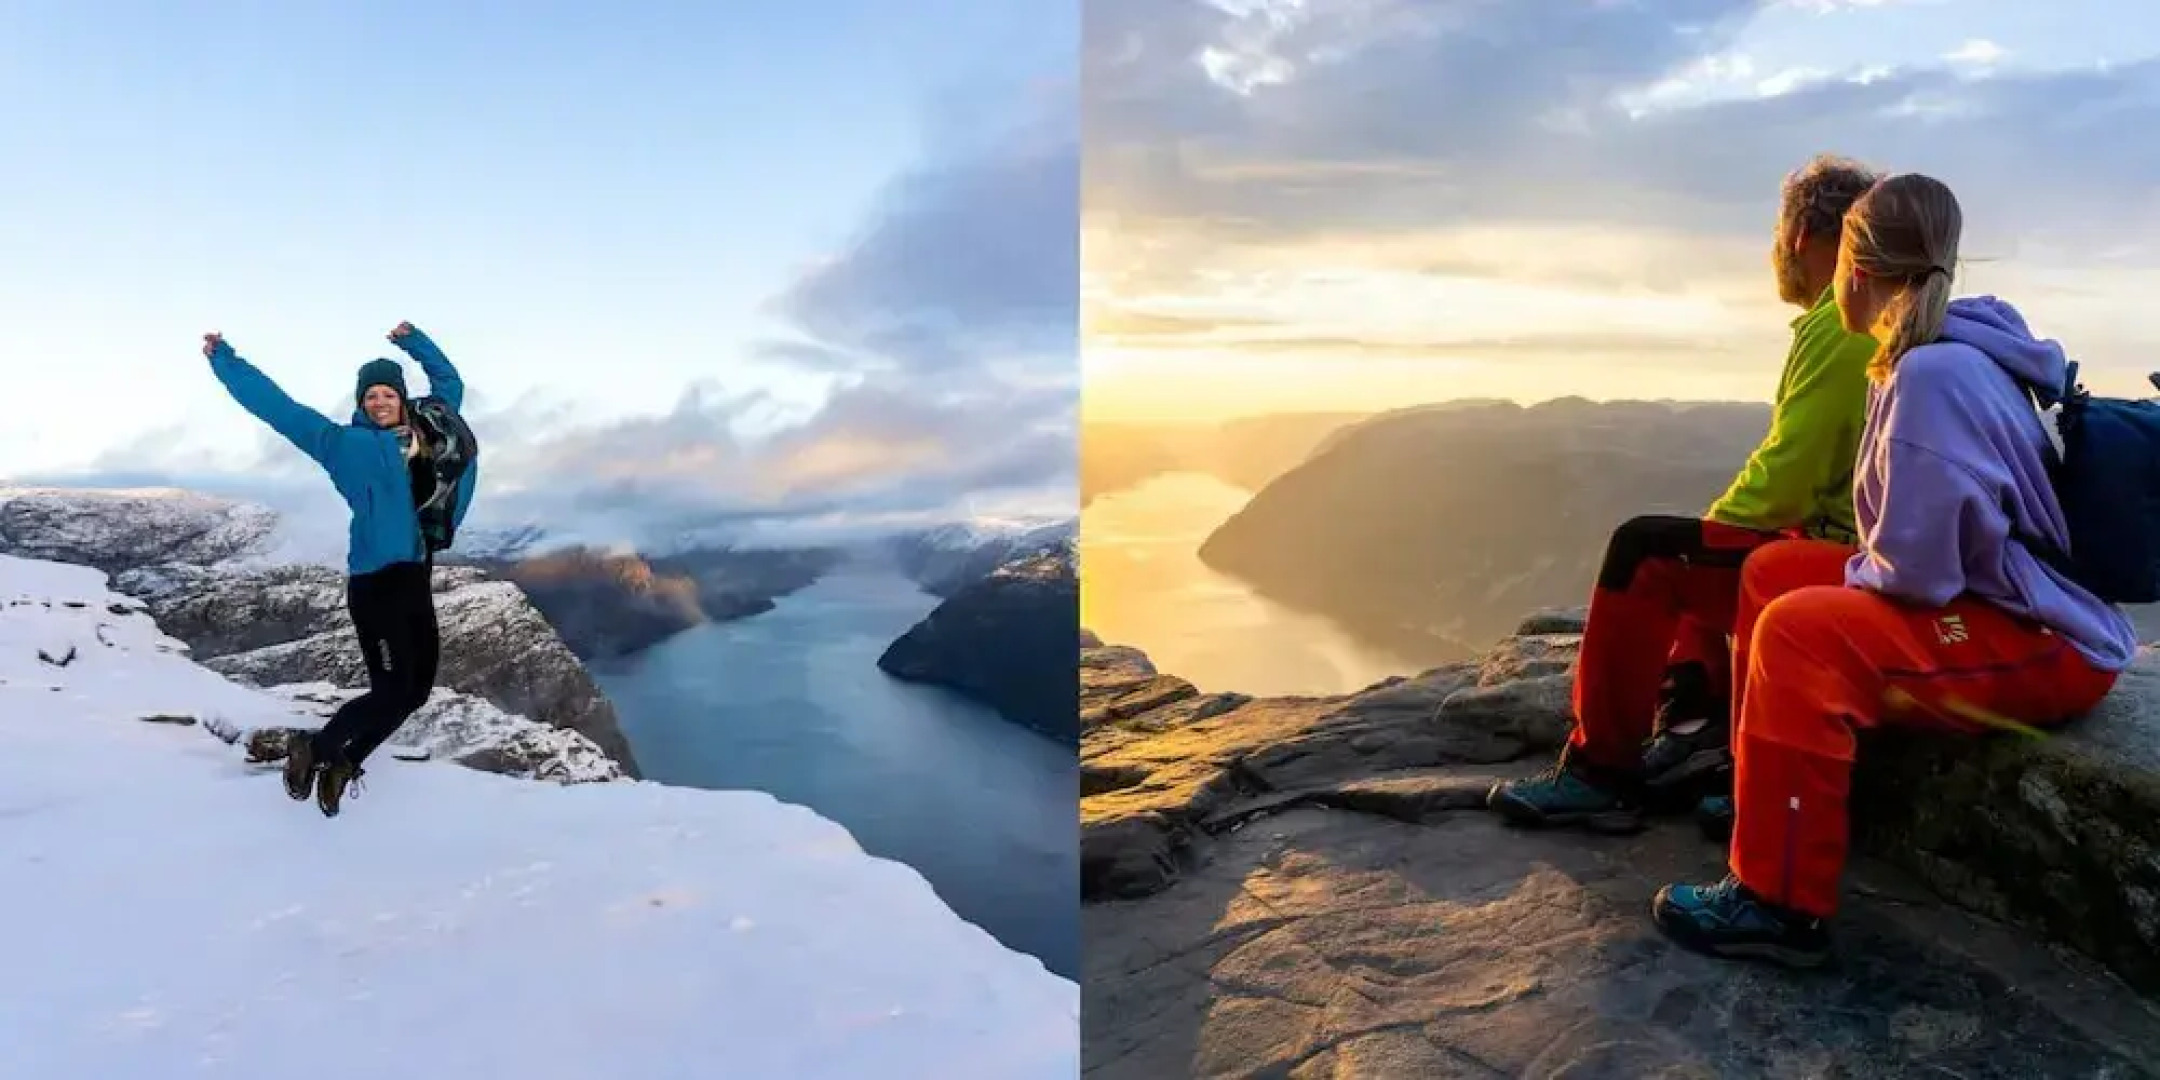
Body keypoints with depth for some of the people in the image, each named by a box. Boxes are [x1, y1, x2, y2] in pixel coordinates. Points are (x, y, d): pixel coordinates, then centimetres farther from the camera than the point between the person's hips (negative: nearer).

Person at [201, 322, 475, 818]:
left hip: (417, 580, 6)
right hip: (376, 583, -6)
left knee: (416, 691, 10)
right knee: (391, 691, -8)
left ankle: (343, 764, 26)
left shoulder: (423, 432, 12)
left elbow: (449, 384, 23)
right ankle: (313, 751, 15)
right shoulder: (346, 443, 1)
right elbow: (279, 407, 4)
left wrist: (413, 342, 14)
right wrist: (225, 361, 7)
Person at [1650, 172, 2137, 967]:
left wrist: (1848, 573, -7)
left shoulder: (1932, 375, -24)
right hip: (2004, 596, 10)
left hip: (2045, 643, -10)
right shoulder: (1949, 355, 6)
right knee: (1774, 571, 9)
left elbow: (1918, 568, -26)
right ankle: (1761, 782, 22)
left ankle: (1781, 903, -17)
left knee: (1799, 632, -25)